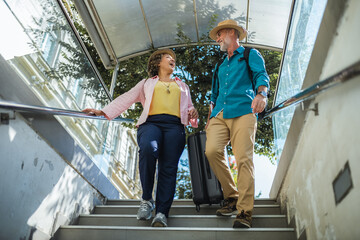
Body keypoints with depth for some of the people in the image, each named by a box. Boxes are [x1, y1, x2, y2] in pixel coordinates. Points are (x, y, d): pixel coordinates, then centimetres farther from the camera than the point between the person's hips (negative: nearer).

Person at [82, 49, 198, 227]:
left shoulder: (182, 86, 35)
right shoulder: (147, 83, 29)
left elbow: (189, 106, 30)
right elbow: (127, 98, 18)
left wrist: (193, 113, 4)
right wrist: (104, 112, 4)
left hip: (174, 126, 2)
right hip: (151, 122, -2)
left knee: (168, 167, -17)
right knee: (148, 149, -34)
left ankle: (161, 213, -20)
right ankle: (146, 199, -19)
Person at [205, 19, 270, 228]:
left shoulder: (250, 55, 15)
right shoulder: (221, 65, 32)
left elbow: (262, 75, -3)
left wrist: (261, 93, -26)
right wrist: (209, 117, 21)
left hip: (243, 112, -5)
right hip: (219, 115, 5)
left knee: (243, 159, -16)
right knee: (212, 150, -18)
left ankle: (244, 212, -12)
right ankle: (232, 197, -3)